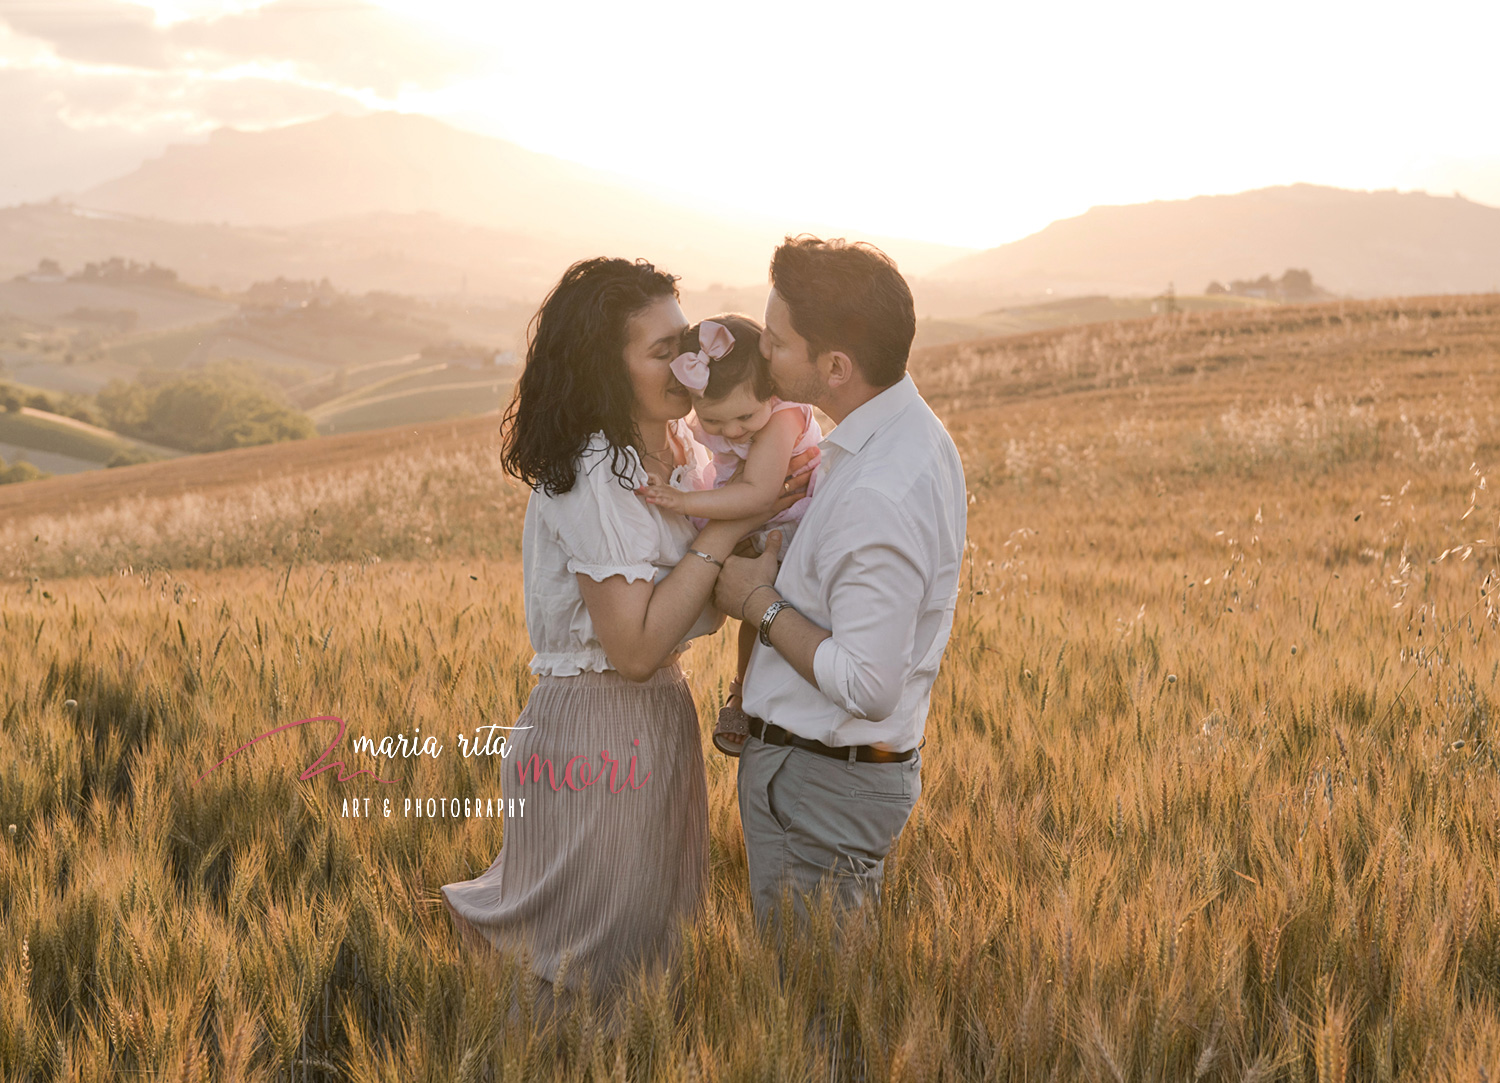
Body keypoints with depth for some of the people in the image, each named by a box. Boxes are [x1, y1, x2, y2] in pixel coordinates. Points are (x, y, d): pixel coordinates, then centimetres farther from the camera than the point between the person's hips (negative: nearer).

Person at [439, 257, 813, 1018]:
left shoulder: (678, 449, 5)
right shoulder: (594, 477, -23)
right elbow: (634, 647, -25)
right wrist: (723, 530, -23)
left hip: (660, 710, 9)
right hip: (598, 727, -9)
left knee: (652, 920, 21)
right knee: (600, 955, 5)